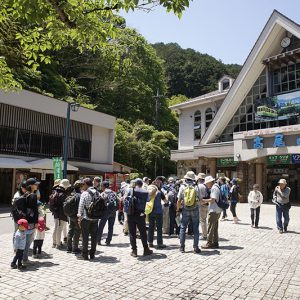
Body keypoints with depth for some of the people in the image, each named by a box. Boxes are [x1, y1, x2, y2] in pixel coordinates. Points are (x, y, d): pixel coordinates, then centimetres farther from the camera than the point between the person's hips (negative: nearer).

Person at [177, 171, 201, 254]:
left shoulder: (182, 187, -6)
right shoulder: (196, 187, -6)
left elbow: (179, 200, -4)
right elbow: (200, 199, -2)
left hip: (185, 210, 0)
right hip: (195, 210, 0)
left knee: (183, 228, 10)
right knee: (195, 229, 7)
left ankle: (182, 247, 13)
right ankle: (196, 248, 10)